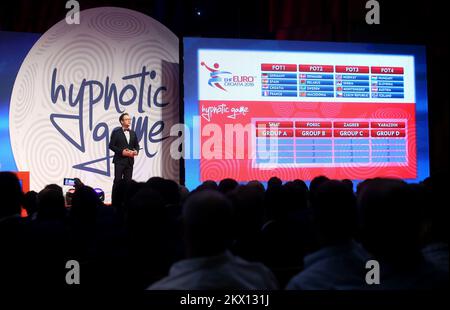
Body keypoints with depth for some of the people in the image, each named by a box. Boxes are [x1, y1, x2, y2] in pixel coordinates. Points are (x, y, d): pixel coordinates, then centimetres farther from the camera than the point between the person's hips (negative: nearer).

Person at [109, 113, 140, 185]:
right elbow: (111, 146, -6)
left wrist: (136, 151, -5)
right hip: (119, 161, -4)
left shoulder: (133, 133, 13)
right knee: (118, 181, -3)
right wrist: (121, 151, -17)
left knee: (128, 181, 4)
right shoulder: (116, 132, -2)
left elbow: (136, 145, 17)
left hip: (130, 161, 5)